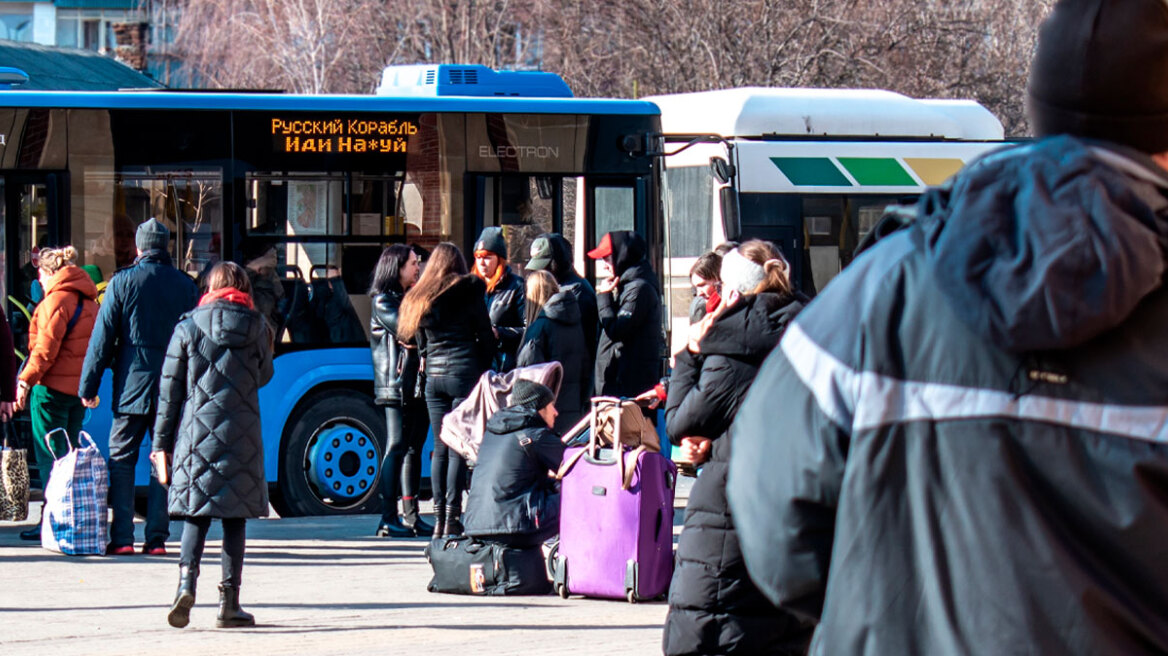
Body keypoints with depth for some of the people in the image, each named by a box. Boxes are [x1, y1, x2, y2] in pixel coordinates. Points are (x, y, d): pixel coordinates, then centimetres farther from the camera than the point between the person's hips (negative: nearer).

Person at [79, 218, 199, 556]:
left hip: (132, 387, -2)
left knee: (122, 461, 3)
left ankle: (122, 537, -3)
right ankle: (157, 537, 2)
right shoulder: (186, 285, 5)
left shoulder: (122, 282, -3)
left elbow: (103, 337, -2)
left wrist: (89, 386, 3)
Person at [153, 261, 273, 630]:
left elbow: (170, 389, 2)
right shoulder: (256, 328, 2)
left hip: (197, 432, 0)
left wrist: (161, 442, 6)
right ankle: (229, 602, 5)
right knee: (235, 517, 7)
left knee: (197, 515, 6)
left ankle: (187, 581, -17)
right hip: (242, 435, 0)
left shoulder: (188, 327, 1)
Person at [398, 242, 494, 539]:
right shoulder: (469, 290, -1)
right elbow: (485, 334, 0)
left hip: (434, 377, 4)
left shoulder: (418, 298, 10)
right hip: (464, 371, -4)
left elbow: (421, 342, 14)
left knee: (440, 446, 9)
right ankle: (452, 519, -9)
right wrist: (484, 369, 10)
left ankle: (439, 518, 7)